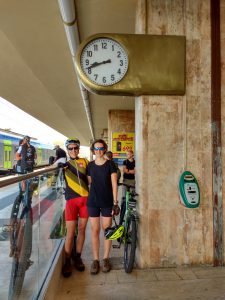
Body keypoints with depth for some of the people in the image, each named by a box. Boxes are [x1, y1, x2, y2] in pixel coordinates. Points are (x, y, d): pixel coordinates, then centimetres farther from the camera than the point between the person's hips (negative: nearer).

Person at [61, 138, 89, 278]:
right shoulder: (64, 163, 8)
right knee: (70, 232, 0)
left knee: (82, 229, 10)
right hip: (71, 200, -1)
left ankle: (78, 257, 28)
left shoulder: (85, 161, 8)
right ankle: (67, 261, 18)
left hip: (85, 199, 2)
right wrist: (59, 164, -18)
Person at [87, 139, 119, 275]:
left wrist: (115, 202, -8)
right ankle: (96, 260, 20)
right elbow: (89, 182, 11)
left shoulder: (110, 164, -3)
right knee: (95, 231, 6)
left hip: (107, 202, -2)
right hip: (93, 201, 2)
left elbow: (114, 184, -4)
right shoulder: (90, 165, 4)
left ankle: (106, 259, 24)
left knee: (107, 230, 7)